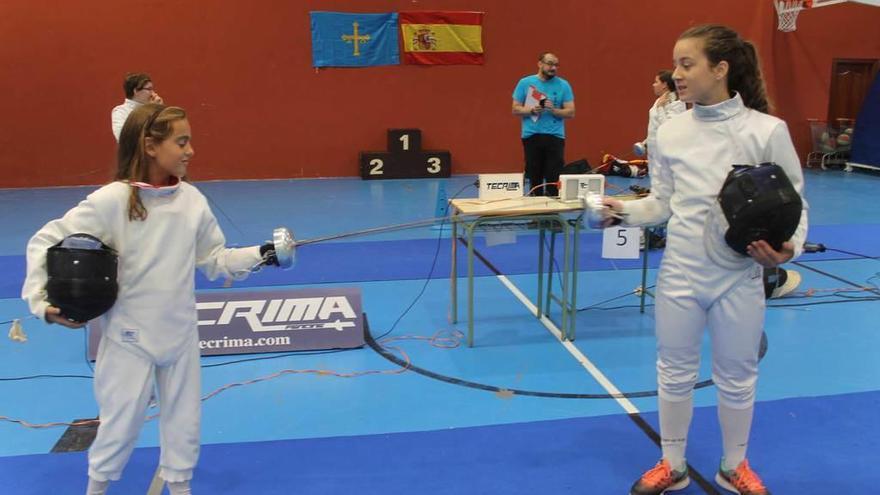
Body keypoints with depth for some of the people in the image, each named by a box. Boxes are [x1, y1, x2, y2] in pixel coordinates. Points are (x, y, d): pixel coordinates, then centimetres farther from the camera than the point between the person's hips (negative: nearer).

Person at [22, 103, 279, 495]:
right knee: (121, 424, 11)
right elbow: (45, 242, -12)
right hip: (130, 335, -3)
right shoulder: (111, 201, -17)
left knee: (184, 422, 15)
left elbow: (214, 260, 4)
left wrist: (260, 255, -9)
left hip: (180, 331, 4)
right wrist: (42, 301, -22)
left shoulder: (192, 199, -4)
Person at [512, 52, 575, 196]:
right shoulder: (525, 83, 4)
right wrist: (532, 110, -14)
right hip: (531, 136, 0)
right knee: (534, 175, 5)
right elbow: (516, 109, 4)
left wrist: (553, 110, -16)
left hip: (555, 136, 0)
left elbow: (570, 112, 1)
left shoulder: (563, 85, 4)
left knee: (554, 177, -3)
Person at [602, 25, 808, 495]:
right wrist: (624, 211, -14)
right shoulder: (670, 131, -2)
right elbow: (662, 202, 5)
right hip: (680, 272, 2)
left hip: (739, 276, -2)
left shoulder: (768, 131, -11)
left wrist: (788, 249, -23)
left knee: (736, 378, 16)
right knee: (675, 372, 14)